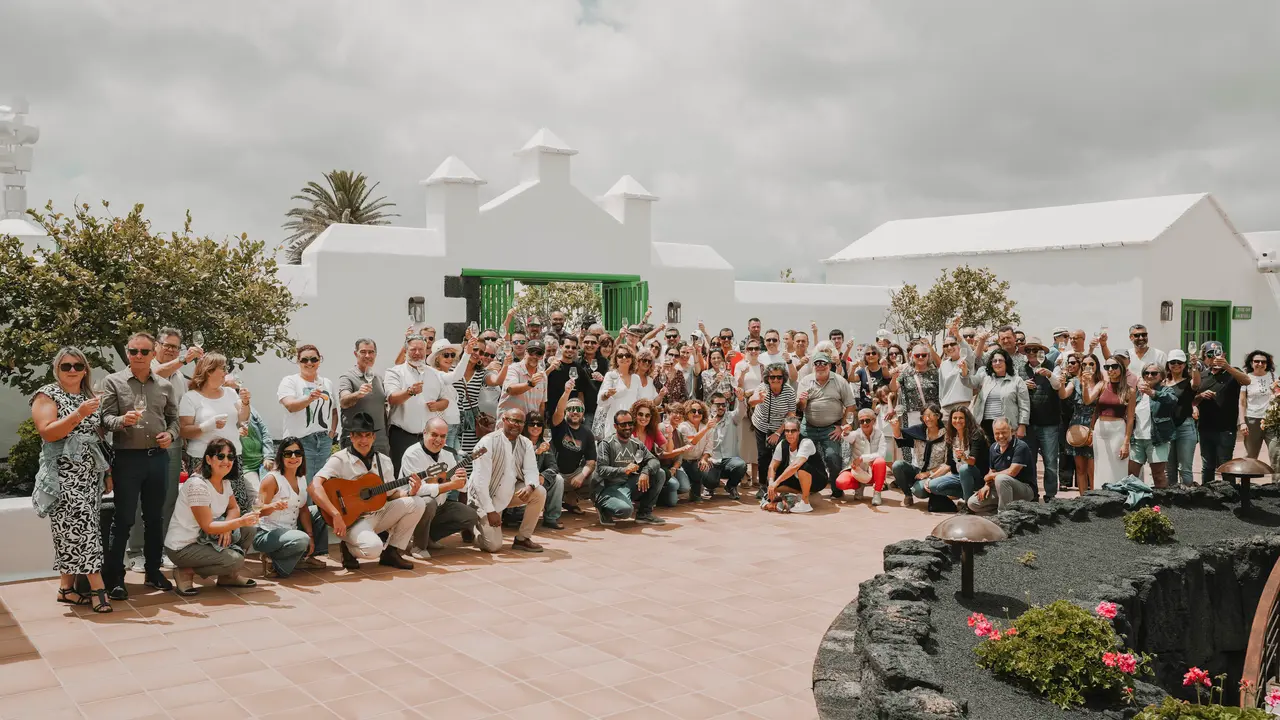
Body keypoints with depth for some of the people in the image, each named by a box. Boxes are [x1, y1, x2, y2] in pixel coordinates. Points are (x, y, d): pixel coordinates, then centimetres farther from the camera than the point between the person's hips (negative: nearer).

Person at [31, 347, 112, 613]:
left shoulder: (90, 397, 14)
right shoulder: (47, 395, -2)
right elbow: (48, 432, -15)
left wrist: (107, 472, 15)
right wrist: (79, 413, -24)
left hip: (90, 475, 6)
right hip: (63, 476, -5)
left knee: (73, 529, 5)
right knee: (80, 525, -11)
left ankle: (67, 586, 10)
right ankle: (97, 586, -11)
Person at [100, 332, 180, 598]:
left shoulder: (165, 385, 9)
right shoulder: (113, 381, -1)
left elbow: (174, 417, 14)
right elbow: (105, 418, -7)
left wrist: (170, 434, -6)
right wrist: (122, 421, -27)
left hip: (158, 457, 4)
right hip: (127, 457, -4)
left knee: (155, 517, 12)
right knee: (123, 519, -1)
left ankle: (153, 572, 23)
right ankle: (113, 577, 7)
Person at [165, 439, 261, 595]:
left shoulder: (224, 482, 4)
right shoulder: (197, 485, -23)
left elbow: (234, 508, 9)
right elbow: (208, 527, -23)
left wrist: (226, 527, -13)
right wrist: (240, 521, -32)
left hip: (204, 539, 9)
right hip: (182, 548, -9)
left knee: (248, 530, -4)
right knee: (236, 561, -23)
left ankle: (228, 576, 9)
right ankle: (186, 572, -5)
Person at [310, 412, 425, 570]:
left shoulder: (384, 461, 8)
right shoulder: (340, 460, -12)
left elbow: (391, 494, 13)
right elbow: (314, 487, -25)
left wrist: (409, 492, -9)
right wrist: (336, 515, -33)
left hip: (379, 514, 7)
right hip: (352, 519, -7)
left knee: (418, 503, -9)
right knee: (373, 547, -35)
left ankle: (392, 553, 2)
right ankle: (348, 549, 2)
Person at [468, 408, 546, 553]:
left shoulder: (526, 443, -1)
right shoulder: (488, 442, -19)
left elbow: (531, 470, -6)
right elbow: (480, 480, -22)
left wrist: (530, 486, -31)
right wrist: (490, 511, -24)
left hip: (509, 492, 6)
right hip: (485, 498, -6)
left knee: (540, 492, -18)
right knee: (494, 546, -15)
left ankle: (522, 538, -3)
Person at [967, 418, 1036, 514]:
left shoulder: (1020, 447, -16)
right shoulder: (994, 447, 8)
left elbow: (1011, 472, -23)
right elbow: (992, 471, 15)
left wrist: (989, 476, -8)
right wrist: (987, 485, -6)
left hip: (1025, 489, -7)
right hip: (999, 489, 7)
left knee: (1001, 478, -37)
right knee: (972, 503, -8)